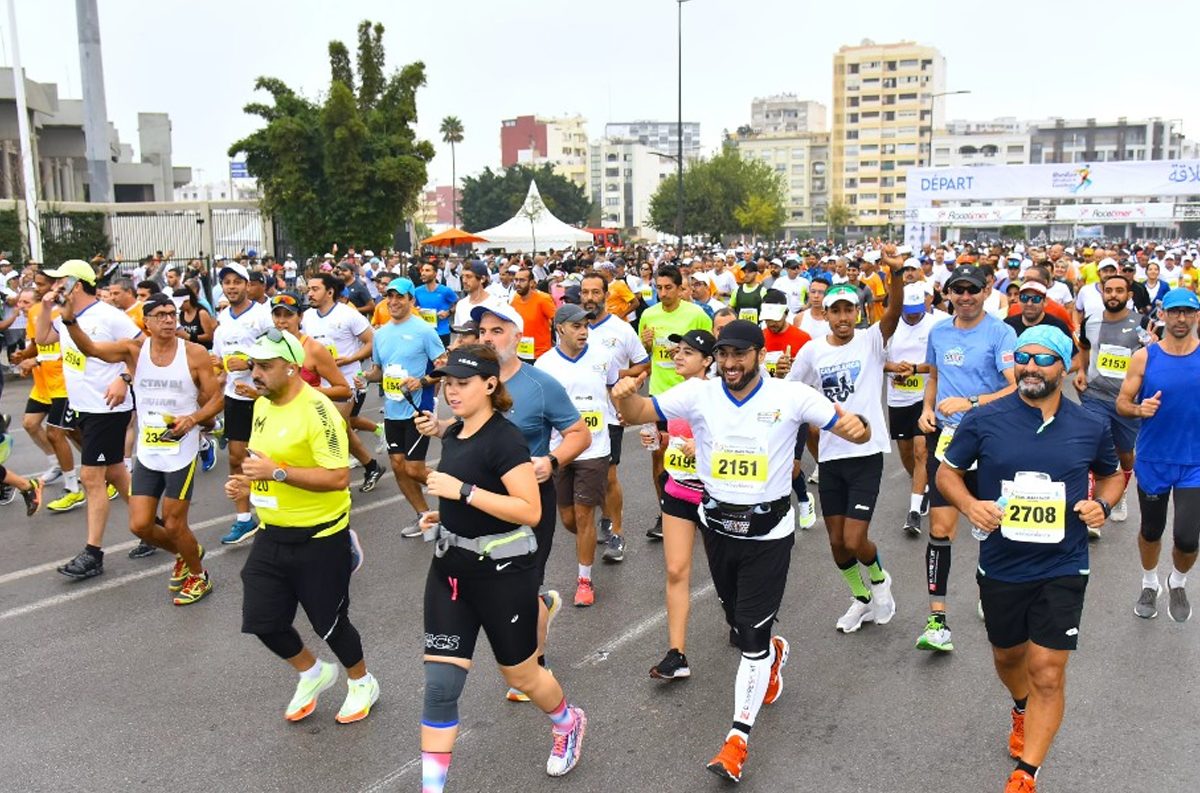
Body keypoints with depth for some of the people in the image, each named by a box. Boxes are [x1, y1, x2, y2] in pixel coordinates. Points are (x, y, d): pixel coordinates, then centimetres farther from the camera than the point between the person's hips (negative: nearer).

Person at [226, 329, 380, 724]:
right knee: (262, 621, 9)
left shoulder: (316, 410, -21)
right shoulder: (262, 405, 6)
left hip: (318, 539, -8)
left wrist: (277, 473, -29)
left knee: (329, 623, 7)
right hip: (271, 535, 8)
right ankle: (312, 673, 36)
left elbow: (338, 477, -27)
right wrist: (247, 483, 2)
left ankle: (362, 683, 35)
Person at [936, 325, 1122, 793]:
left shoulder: (1091, 428, -3)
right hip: (1000, 567, 1)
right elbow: (947, 472, 1)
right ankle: (1023, 710, 55)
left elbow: (1111, 474, 15)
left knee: (1047, 674, -5)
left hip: (1062, 570, -1)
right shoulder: (984, 421, -9)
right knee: (1008, 655, 22)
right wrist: (970, 505, -18)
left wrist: (1102, 504, -6)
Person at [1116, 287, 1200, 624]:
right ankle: (1150, 585, 42)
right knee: (1151, 530, 16)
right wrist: (1140, 409, -21)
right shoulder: (1144, 357, -5)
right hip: (1153, 460, 1)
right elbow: (1122, 403, -1)